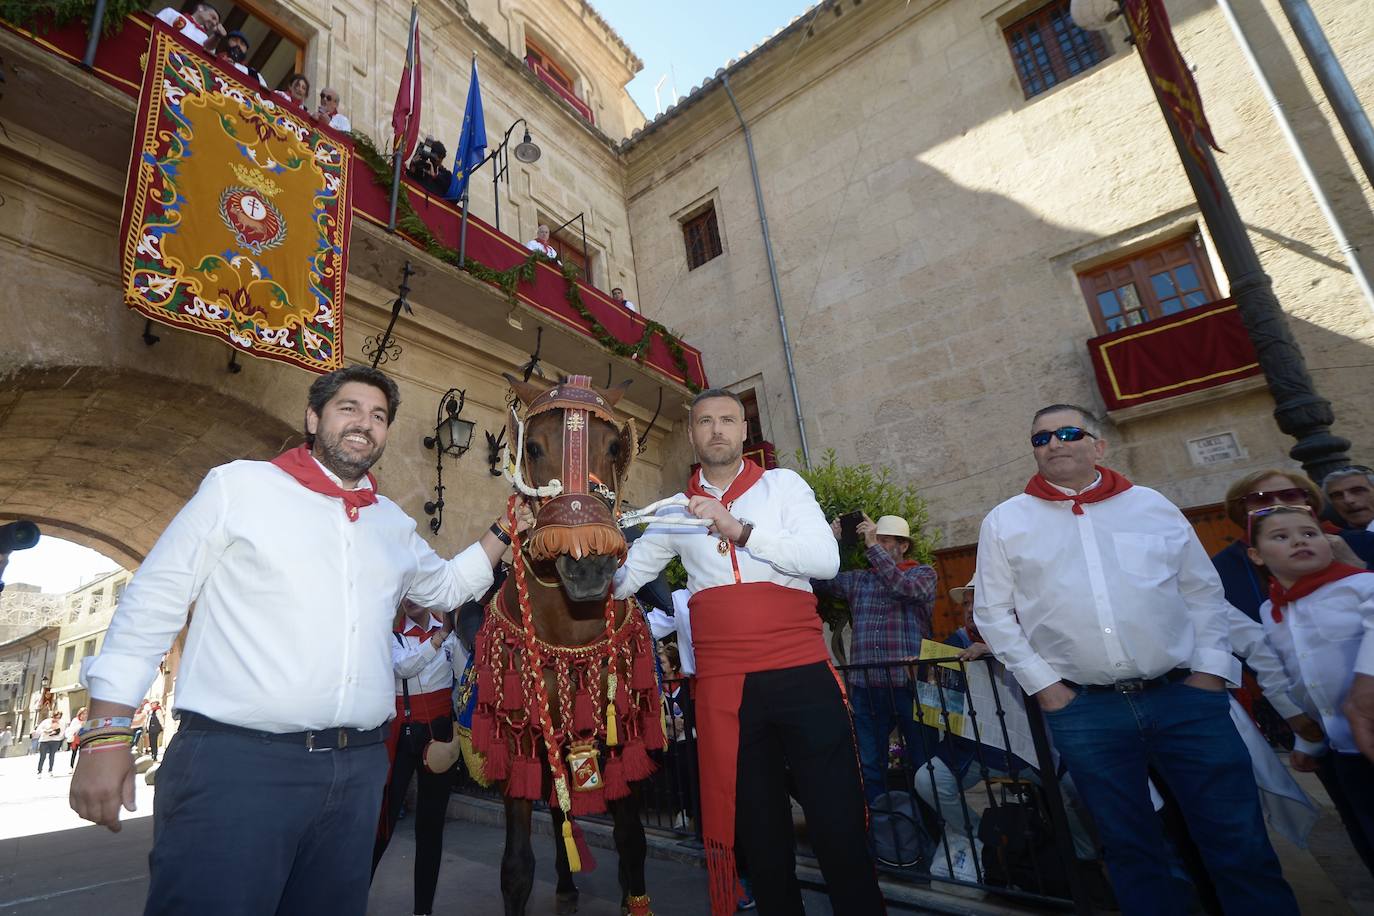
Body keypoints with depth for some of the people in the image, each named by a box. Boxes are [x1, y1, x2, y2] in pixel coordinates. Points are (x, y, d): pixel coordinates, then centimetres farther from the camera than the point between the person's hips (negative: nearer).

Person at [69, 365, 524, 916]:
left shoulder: (394, 523, 12)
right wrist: (107, 733, -5)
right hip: (233, 761, -4)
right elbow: (151, 603, 0)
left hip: (357, 769, 5)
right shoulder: (238, 485, 0)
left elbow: (446, 587, 26)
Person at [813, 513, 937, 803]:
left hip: (909, 682, -3)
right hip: (865, 686, 3)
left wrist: (873, 547, -14)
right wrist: (830, 540, -1)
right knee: (870, 767, 9)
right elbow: (816, 580, 6)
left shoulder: (923, 573, 8)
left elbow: (906, 588, -15)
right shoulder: (857, 579, 16)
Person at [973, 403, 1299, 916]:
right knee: (1130, 848, 12)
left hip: (1185, 698, 1)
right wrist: (1043, 685, -3)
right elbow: (992, 611, 2)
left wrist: (1210, 669, 0)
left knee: (1242, 844, 7)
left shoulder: (1152, 505, 8)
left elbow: (1203, 592, 12)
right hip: (1082, 710, -1)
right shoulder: (1004, 522, 1)